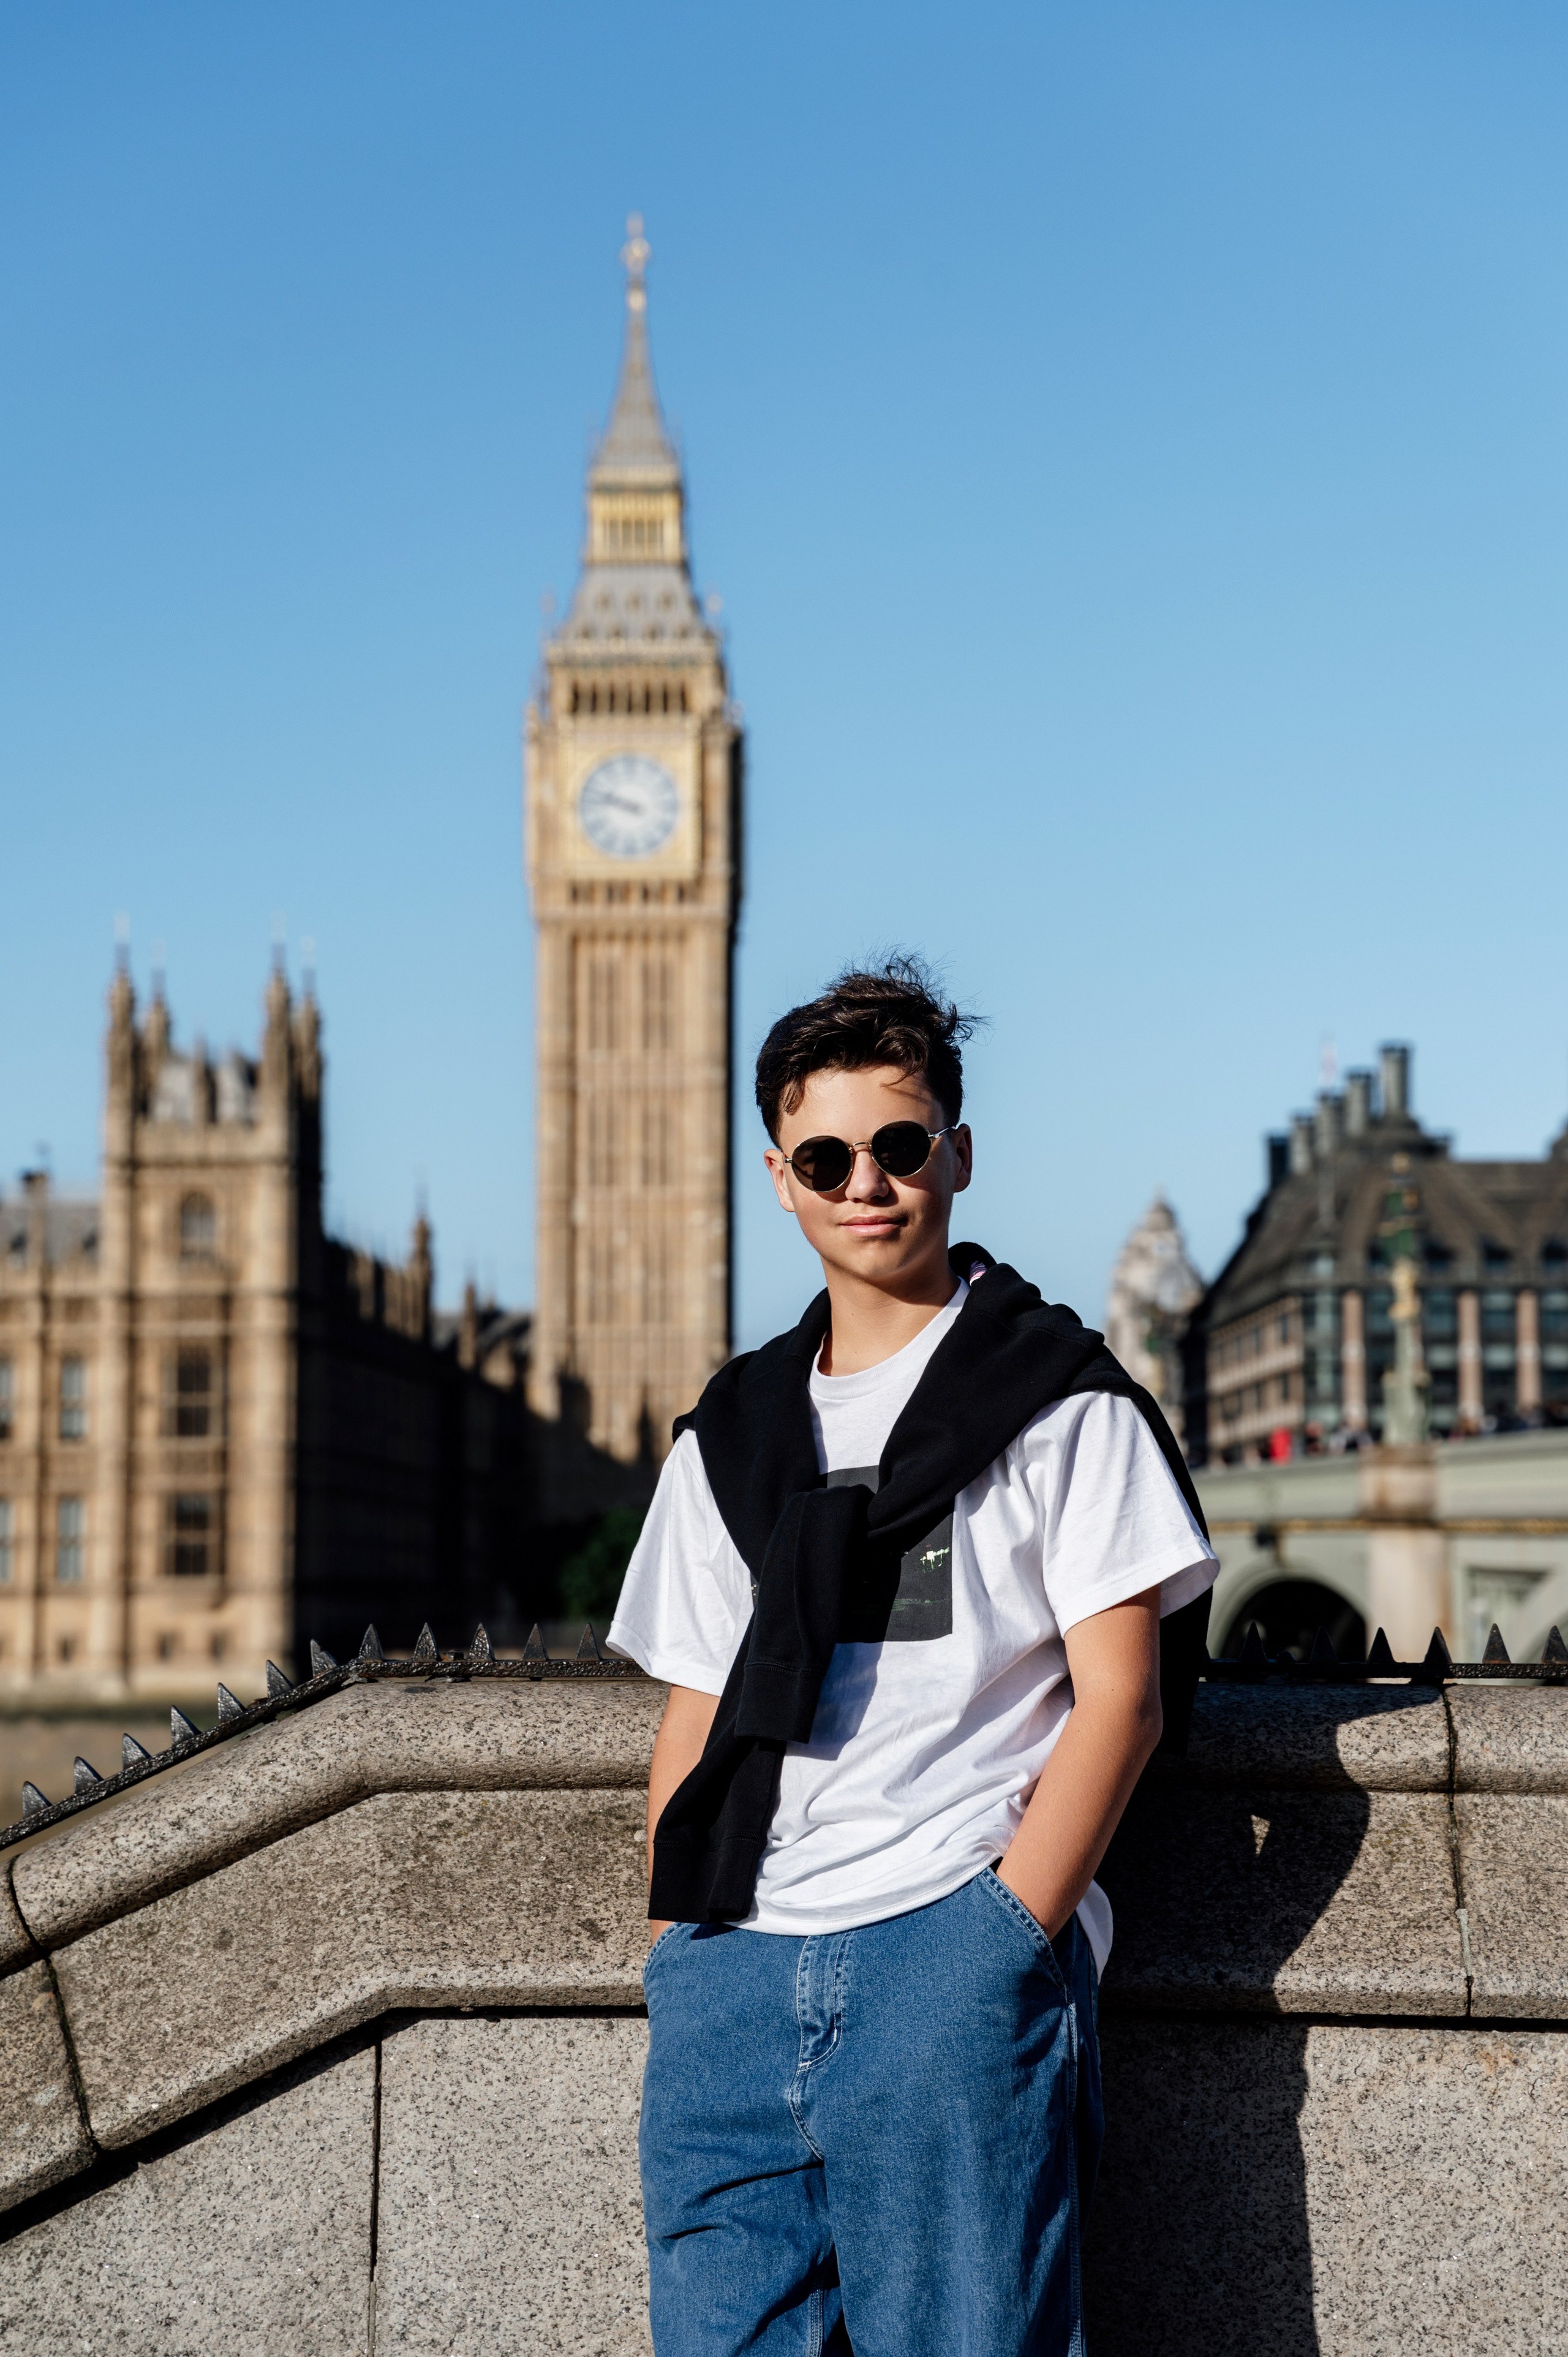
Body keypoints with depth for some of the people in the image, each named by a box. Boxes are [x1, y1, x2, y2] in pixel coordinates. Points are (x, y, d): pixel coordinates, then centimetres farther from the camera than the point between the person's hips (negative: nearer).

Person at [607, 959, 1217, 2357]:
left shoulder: (1062, 1401, 5)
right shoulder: (728, 1437, 19)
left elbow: (1119, 1695, -2)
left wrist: (1010, 1932, -11)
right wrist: (678, 1941, 7)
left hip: (956, 1941, -4)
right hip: (734, 1971, 4)